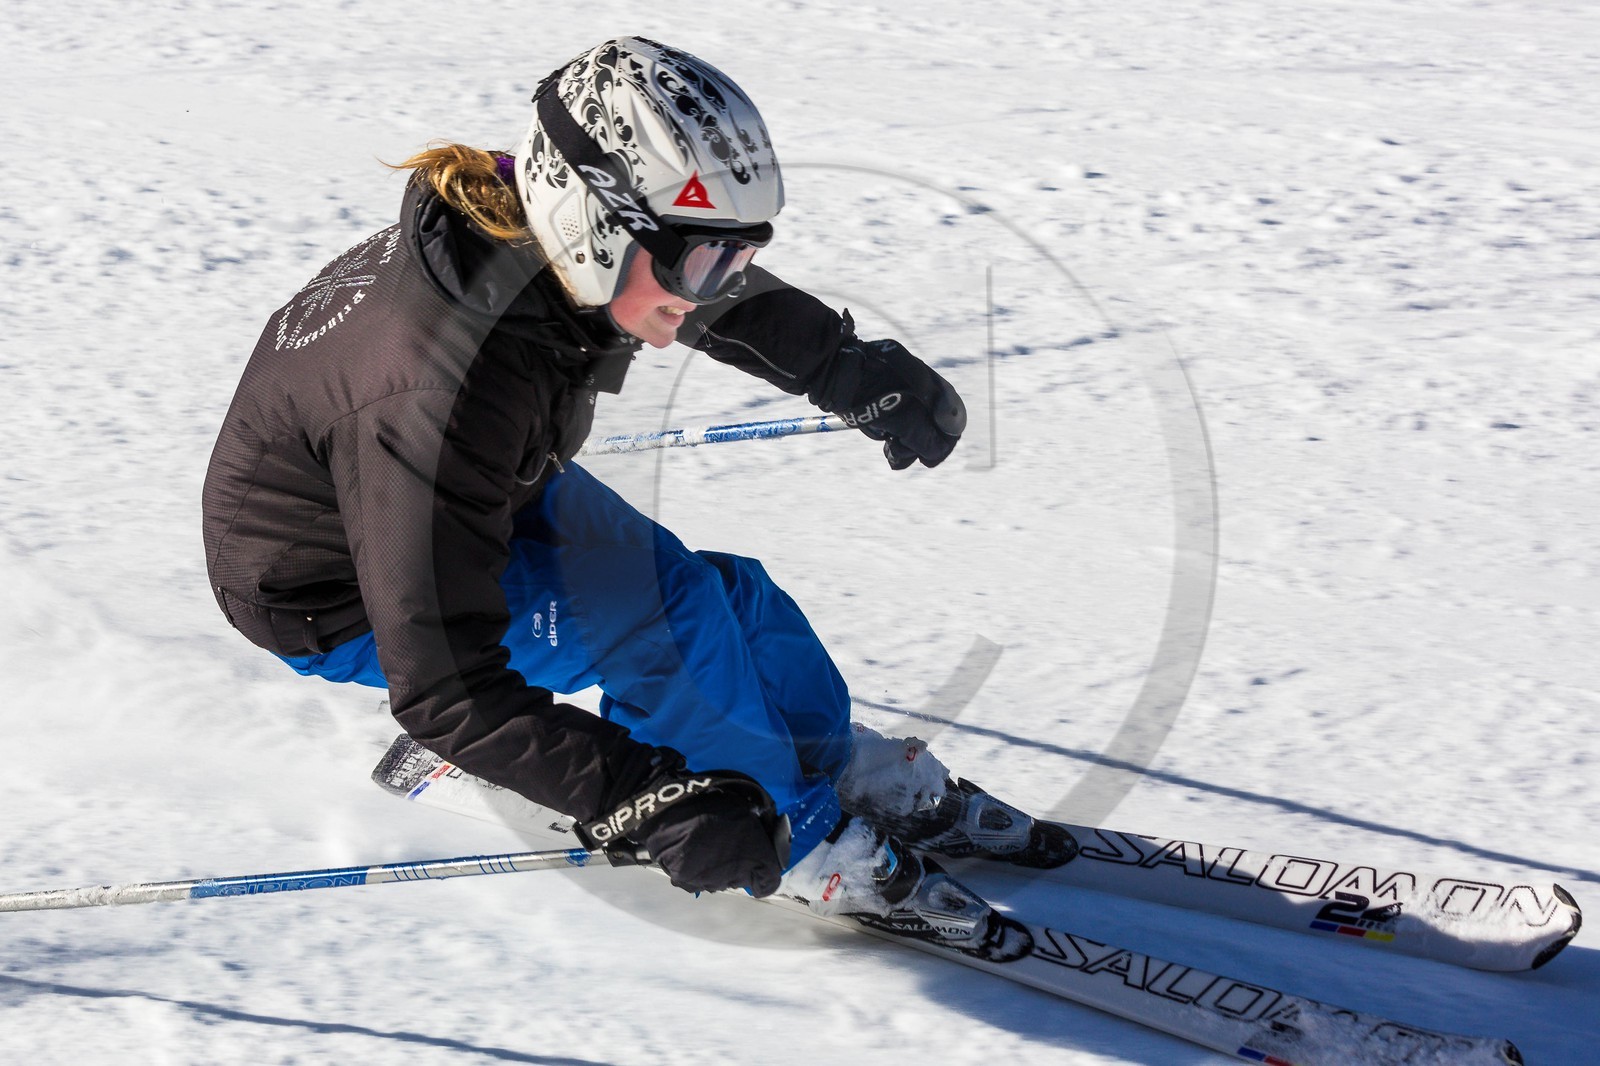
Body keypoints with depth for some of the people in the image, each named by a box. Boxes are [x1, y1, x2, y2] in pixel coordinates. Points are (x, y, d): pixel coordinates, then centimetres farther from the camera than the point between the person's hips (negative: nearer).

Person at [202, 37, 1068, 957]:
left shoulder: (523, 233, -19)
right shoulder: (443, 397, -42)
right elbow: (442, 689, -40)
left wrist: (862, 373, 8)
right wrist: (647, 803, -45)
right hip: (339, 598, -8)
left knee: (725, 593, 3)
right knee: (666, 613, -21)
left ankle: (861, 777, 25)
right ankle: (797, 840, 0)